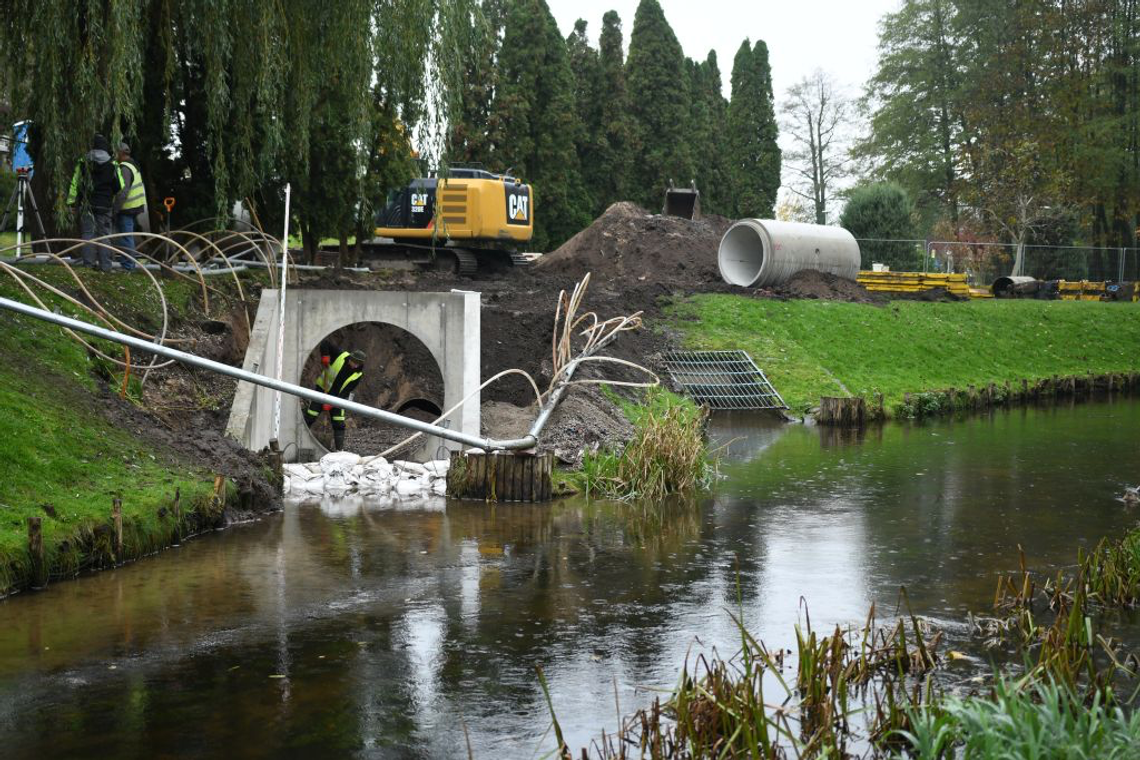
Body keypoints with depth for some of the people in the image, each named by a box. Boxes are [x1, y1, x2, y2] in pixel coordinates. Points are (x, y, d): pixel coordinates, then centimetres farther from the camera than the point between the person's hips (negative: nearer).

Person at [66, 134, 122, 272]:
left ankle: (88, 264, -3)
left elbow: (75, 183, 0)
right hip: (105, 206, 0)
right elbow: (119, 187, 2)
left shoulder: (83, 163, 3)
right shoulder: (112, 165, 2)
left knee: (88, 233, 3)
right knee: (104, 234, 3)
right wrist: (112, 198, 19)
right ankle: (105, 266, 1)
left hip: (87, 205, 0)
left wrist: (72, 201, 2)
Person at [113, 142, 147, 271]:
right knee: (129, 237, 17)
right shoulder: (134, 166, 17)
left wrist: (115, 209, -22)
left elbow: (123, 191, -24)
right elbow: (141, 187, 21)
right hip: (136, 207, 10)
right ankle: (130, 265, 24)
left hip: (126, 209, -10)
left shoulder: (124, 168, -16)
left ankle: (127, 266, -5)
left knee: (125, 238, -7)